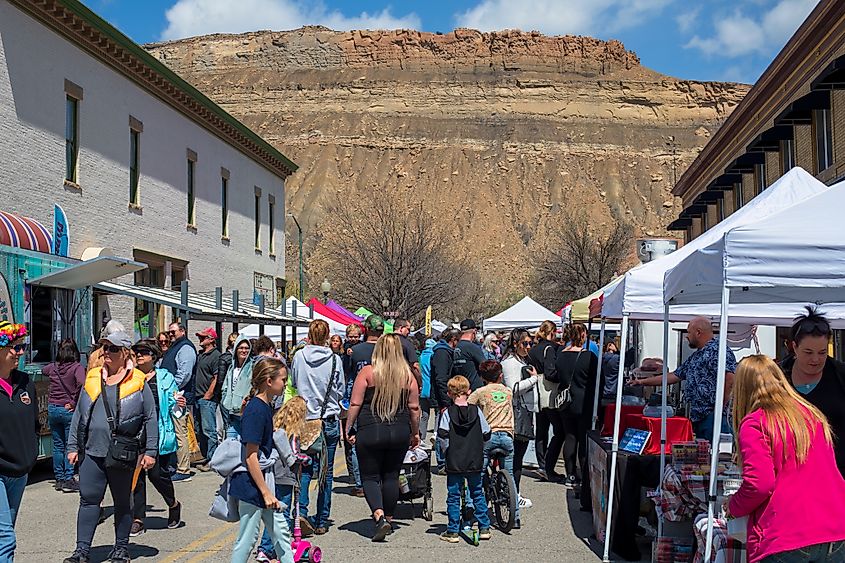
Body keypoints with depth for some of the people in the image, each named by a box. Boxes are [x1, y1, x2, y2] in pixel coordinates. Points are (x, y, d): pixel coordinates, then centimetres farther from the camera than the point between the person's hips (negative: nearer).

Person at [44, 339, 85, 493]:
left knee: (58, 445, 13)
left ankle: (59, 479, 19)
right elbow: (82, 384, -29)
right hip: (68, 410, -4)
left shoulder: (52, 367, 2)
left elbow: (43, 370, 26)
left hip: (52, 409, 5)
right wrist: (74, 403, -18)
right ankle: (68, 480, 1)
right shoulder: (77, 367, -12)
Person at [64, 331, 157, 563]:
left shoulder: (138, 382, -2)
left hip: (124, 454, -3)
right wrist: (73, 446, 11)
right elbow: (79, 415, 15)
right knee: (88, 500, 1)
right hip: (92, 451, 3)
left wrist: (150, 451, -4)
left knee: (123, 502, 10)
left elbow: (151, 418, -1)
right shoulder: (92, 379, 9)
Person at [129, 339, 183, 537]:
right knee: (136, 476, 3)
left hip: (158, 434, -2)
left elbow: (173, 407, 6)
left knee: (157, 474, -2)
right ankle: (138, 519, 13)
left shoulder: (165, 378, 4)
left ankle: (173, 504, 26)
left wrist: (180, 406, -15)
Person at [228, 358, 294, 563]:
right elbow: (250, 458, -21)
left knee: (280, 531, 13)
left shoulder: (266, 406, 9)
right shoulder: (256, 411, -20)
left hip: (264, 477, 9)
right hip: (251, 484, -9)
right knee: (247, 539, 2)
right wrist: (266, 492, -19)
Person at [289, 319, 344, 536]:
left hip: (304, 418, 1)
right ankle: (322, 522, 12)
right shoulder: (335, 360, -8)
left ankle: (301, 511, -10)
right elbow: (340, 390, 3)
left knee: (304, 469, 9)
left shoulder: (299, 357, -4)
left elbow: (293, 384, 9)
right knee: (326, 472, 8)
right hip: (329, 420, -1)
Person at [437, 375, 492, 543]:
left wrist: (446, 450, 2)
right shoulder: (476, 411, -1)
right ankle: (484, 528, 16)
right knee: (478, 493, 15)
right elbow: (486, 434, 2)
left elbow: (442, 436, -15)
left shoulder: (448, 412, -7)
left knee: (453, 496, 5)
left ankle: (452, 532, 7)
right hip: (475, 461, 2)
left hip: (454, 462, -2)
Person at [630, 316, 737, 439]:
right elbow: (675, 376, 27)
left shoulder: (717, 350, -8)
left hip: (712, 415, -10)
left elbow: (730, 378, -20)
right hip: (697, 417, 10)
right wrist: (642, 382, 27)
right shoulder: (695, 357, 24)